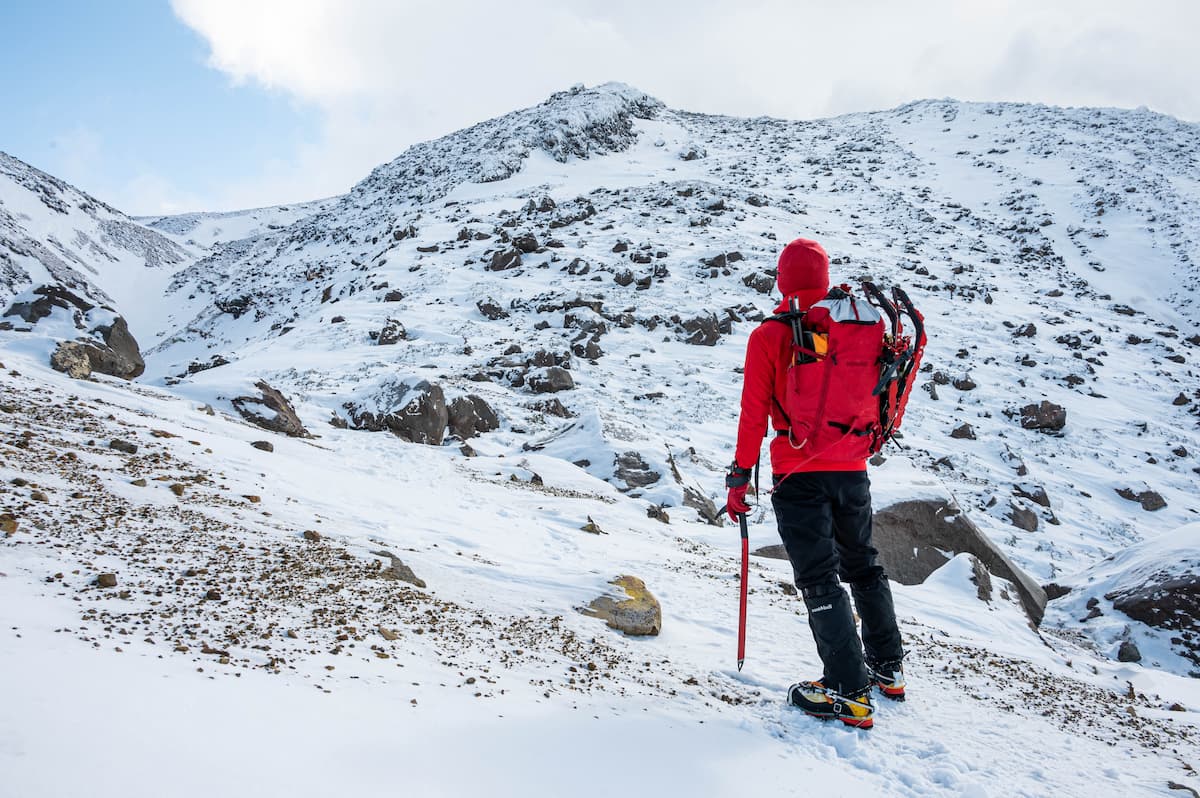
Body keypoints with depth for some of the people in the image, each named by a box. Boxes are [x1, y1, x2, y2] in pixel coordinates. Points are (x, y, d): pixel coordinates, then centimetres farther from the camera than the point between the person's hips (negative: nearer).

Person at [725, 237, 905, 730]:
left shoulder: (769, 337, -9)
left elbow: (754, 413, -11)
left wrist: (741, 476, -4)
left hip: (799, 476, -5)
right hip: (852, 470, 5)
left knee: (819, 580, 0)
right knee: (863, 566, 21)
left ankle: (850, 693, 0)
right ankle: (888, 667, 33)